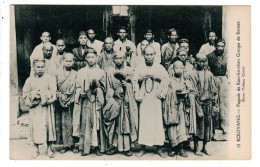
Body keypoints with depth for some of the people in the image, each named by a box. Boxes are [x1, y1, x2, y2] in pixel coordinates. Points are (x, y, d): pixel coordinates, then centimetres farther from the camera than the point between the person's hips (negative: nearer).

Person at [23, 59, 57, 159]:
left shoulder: (50, 79, 1)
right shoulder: (29, 80, 6)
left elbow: (53, 93, -7)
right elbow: (25, 94, 2)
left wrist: (42, 94, -16)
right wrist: (34, 95, -14)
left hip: (47, 108, -1)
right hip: (34, 108, 1)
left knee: (48, 126, 2)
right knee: (35, 127, 4)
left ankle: (49, 149, 16)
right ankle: (36, 150, 18)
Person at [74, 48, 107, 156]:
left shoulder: (101, 72, 10)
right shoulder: (81, 72, 12)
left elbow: (103, 88, 6)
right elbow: (78, 87, 8)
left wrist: (97, 89, -13)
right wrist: (81, 93, -10)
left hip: (97, 101, 0)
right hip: (85, 101, 0)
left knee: (97, 122, -2)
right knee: (85, 123, -3)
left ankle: (98, 147, 5)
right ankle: (85, 148, 2)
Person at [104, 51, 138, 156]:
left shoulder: (129, 71, 8)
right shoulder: (110, 71, 8)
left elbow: (132, 86, 5)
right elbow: (109, 88, 4)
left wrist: (125, 84, -15)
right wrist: (110, 99, -8)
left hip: (126, 101, 0)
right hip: (114, 100, 0)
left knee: (127, 122, -3)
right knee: (114, 124, -1)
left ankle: (127, 147, 1)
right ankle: (113, 145, 5)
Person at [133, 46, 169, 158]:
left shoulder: (160, 68, 7)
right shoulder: (139, 68, 8)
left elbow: (165, 81, 1)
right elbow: (135, 81, 3)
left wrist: (162, 94, -9)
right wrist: (137, 96, -7)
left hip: (156, 99, 0)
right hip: (144, 99, 0)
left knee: (157, 122, -1)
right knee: (143, 122, 0)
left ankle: (159, 148, 6)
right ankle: (143, 148, 6)